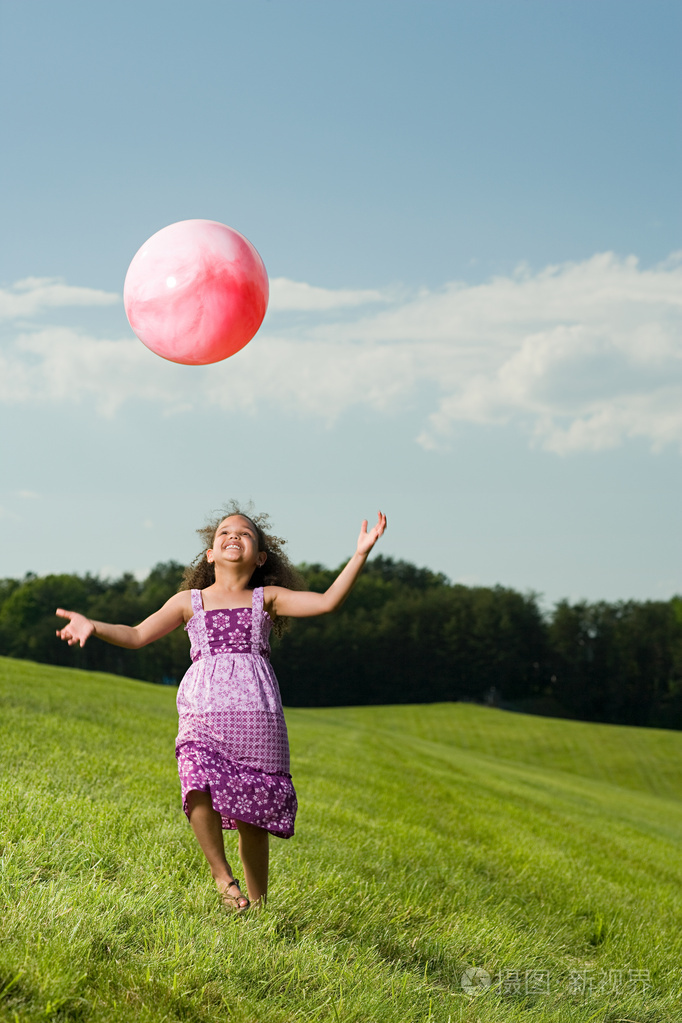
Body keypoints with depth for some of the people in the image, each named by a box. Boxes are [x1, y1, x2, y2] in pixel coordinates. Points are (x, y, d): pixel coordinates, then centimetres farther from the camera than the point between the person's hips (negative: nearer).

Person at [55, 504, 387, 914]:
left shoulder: (266, 598, 16)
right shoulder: (190, 601, 18)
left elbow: (327, 601, 6)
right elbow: (137, 634, 13)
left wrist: (361, 554, -3)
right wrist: (94, 627, -4)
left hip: (257, 711, 0)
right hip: (203, 711, 0)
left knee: (253, 816, 1)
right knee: (199, 787, -27)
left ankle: (257, 902, 17)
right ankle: (222, 875, -9)